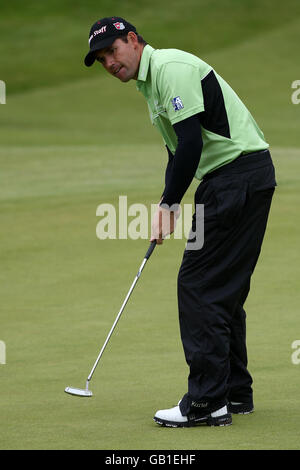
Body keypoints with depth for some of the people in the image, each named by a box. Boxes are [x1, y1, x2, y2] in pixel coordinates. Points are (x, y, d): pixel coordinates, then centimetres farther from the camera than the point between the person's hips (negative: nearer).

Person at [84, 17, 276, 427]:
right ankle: (235, 393, 19)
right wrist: (166, 204, 13)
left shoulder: (170, 68, -14)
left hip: (239, 174, -10)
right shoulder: (151, 82, 19)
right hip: (231, 180, 10)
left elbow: (191, 143, -20)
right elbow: (180, 150, 25)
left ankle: (207, 401, -11)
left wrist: (169, 204, -12)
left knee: (199, 284, -10)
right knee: (224, 290, 14)